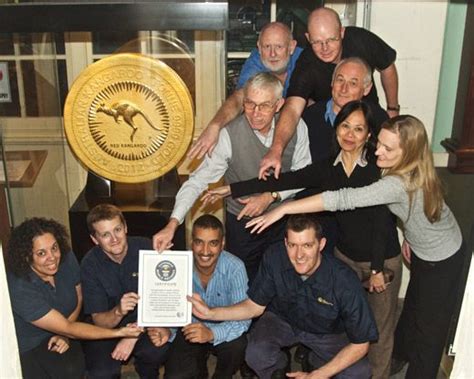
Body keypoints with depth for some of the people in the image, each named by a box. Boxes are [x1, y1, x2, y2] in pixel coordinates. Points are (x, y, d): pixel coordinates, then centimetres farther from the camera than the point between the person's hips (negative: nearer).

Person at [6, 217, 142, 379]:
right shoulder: (20, 289, -30)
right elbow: (66, 328, -27)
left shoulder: (66, 258, -14)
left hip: (56, 337, 5)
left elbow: (78, 298, 4)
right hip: (26, 351, -5)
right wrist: (117, 333, -29)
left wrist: (64, 332, -11)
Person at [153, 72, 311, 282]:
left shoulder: (296, 127, -12)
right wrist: (173, 223, -32)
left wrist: (271, 196, -19)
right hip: (241, 223, -2)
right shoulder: (229, 135, -21)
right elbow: (198, 180, -22)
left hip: (284, 218, 3)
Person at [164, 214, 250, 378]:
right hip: (189, 329, 1)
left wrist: (212, 333, -45)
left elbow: (243, 317, -27)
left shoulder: (234, 267, -22)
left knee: (238, 347, -31)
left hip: (223, 331, -1)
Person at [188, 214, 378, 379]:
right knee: (256, 354, -29)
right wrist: (211, 313, -24)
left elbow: (360, 344, -22)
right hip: (281, 319, 1)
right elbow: (255, 306, -11)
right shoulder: (274, 257, -27)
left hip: (326, 333, 0)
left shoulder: (345, 282, -34)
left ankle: (315, 360, 8)